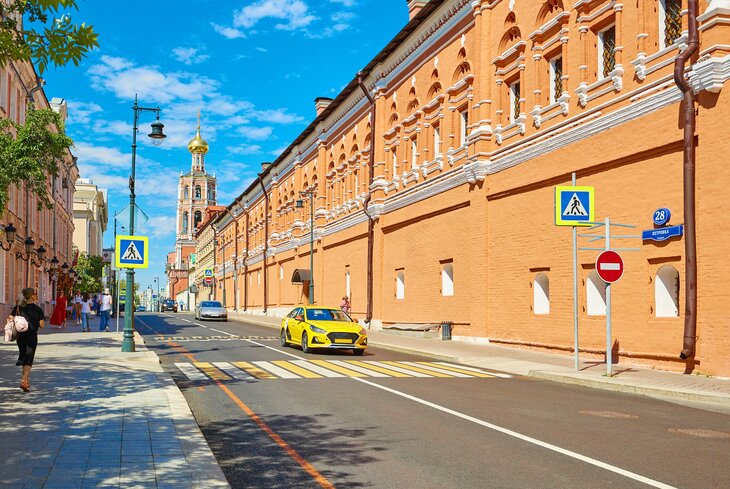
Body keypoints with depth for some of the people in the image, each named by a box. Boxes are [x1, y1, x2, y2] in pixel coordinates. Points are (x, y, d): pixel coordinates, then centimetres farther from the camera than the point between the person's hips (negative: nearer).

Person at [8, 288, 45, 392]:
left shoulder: (18, 307, 0)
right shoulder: (38, 309, -9)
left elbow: (10, 319, -7)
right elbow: (41, 325, -7)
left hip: (20, 336, 4)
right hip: (32, 337, -4)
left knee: (24, 357, 20)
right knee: (29, 360, 1)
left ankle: (26, 380, 29)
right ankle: (24, 380, -14)